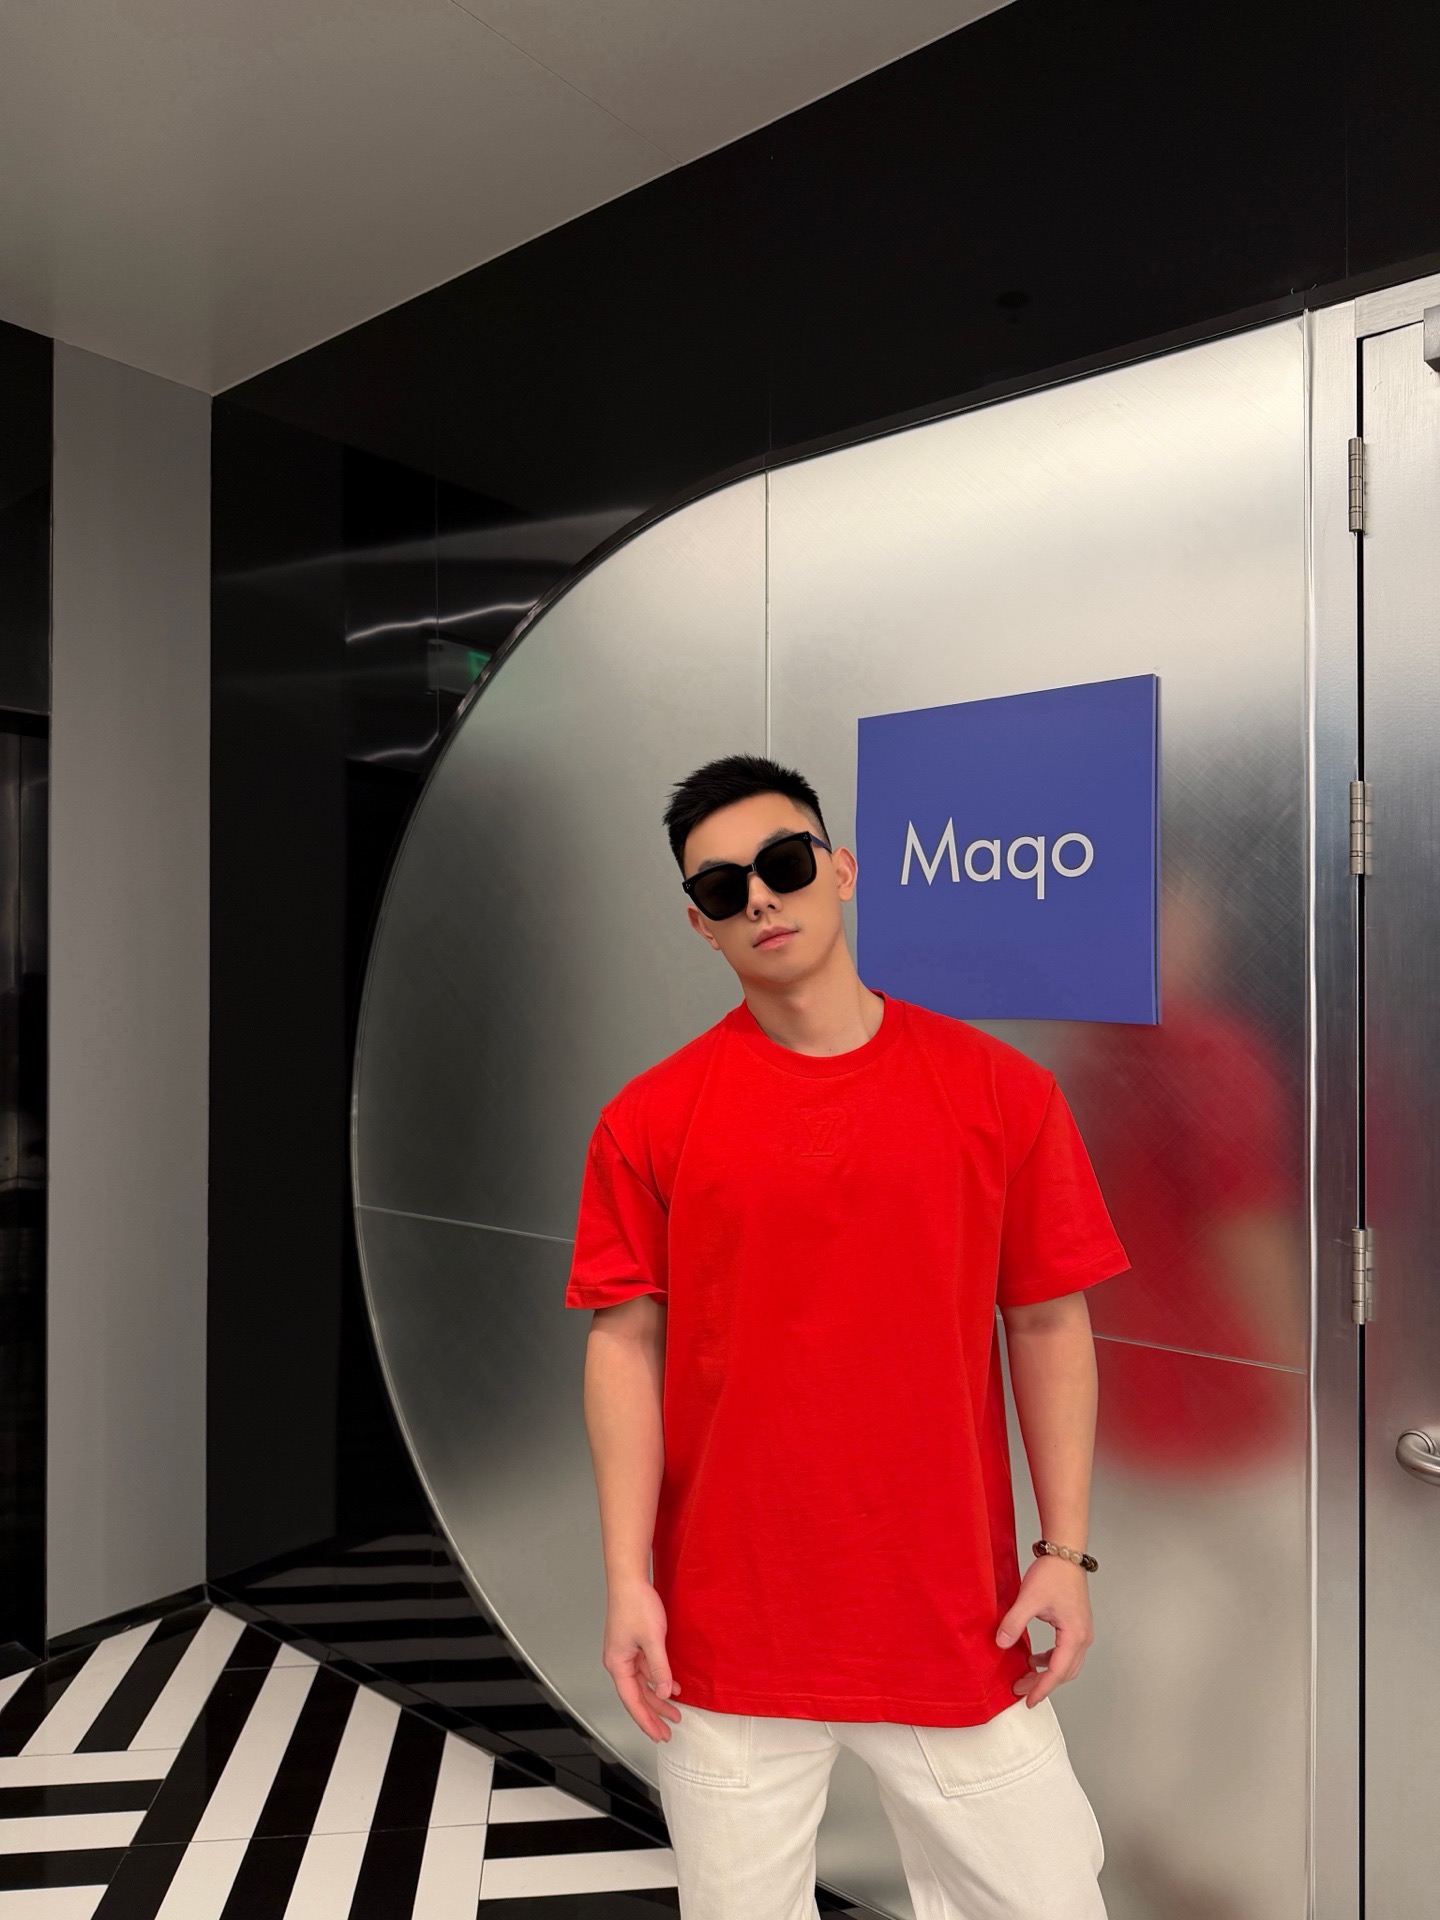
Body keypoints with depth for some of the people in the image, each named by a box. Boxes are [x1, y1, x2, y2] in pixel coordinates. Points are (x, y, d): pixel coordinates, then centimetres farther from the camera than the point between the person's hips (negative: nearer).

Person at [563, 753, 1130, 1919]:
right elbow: (626, 1345, -3)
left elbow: (1049, 1324, 1)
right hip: (728, 1627, 0)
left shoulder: (997, 1090, -3)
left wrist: (1067, 1550, -2)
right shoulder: (651, 1117, -4)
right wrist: (628, 1580, -6)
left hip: (958, 1618, 1)